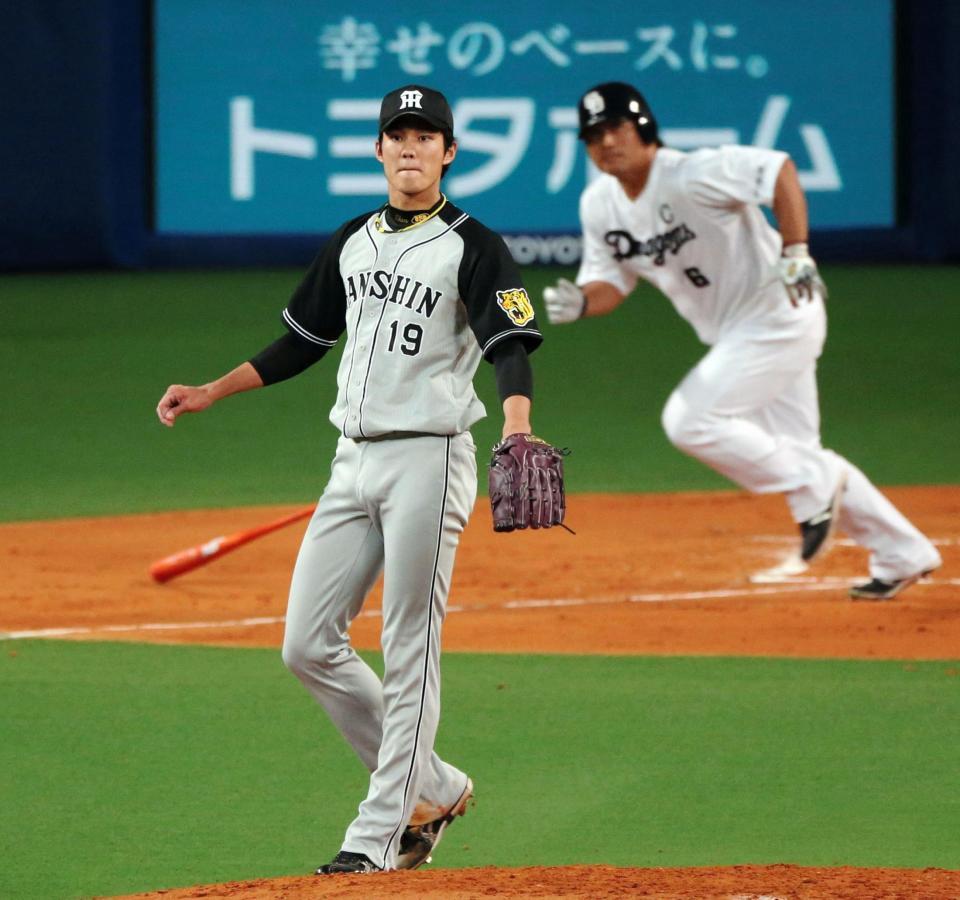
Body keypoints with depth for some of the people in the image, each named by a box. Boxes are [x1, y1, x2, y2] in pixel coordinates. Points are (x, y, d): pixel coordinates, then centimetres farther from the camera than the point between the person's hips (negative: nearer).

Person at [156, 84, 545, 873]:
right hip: (354, 461, 7)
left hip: (428, 460, -7)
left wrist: (517, 425, -37)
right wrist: (209, 395, 18)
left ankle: (378, 833, -3)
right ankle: (434, 789, 15)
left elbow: (511, 347, -18)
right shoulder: (353, 243, 15)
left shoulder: (472, 247, -6)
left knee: (409, 652, -6)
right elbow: (303, 341, 24)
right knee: (309, 645, 4)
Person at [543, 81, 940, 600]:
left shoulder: (690, 177, -23)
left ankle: (814, 486, -3)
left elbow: (779, 169, -25)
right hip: (734, 335, 9)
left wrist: (795, 254, -33)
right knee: (796, 455, 13)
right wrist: (578, 302, -17)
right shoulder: (600, 206, 1)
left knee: (689, 420, -18)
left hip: (778, 317, -9)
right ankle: (903, 555, 23)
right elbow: (610, 283, 6)